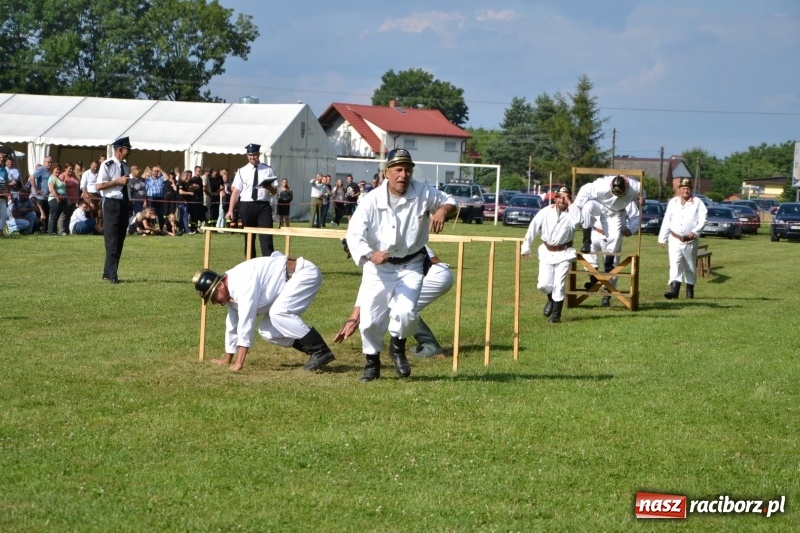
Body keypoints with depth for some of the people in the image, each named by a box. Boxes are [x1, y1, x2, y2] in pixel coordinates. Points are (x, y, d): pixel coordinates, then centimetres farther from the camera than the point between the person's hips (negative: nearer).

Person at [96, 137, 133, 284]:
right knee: (112, 240, -7)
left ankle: (108, 272, 20)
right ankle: (112, 275, -6)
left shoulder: (125, 166, 13)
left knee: (120, 240, 11)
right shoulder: (107, 165, -11)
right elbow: (99, 186, -15)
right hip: (112, 204, -8)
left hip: (124, 204, 8)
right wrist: (117, 181, -20)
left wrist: (129, 205, 16)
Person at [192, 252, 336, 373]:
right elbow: (232, 324, 18)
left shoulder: (242, 282, -27)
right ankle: (314, 351, 7)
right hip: (291, 281, 10)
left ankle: (321, 351, -26)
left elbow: (246, 320, -32)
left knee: (277, 313, -29)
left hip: (305, 273, -10)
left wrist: (239, 362, -31)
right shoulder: (231, 290, 5)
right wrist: (227, 359, 25)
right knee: (267, 331, 2)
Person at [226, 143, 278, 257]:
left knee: (266, 238, -9)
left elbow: (275, 191, 9)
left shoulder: (268, 170, 8)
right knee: (249, 238, 8)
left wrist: (269, 187, -15)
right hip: (246, 206, 1)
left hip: (263, 206, -1)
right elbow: (236, 191, 2)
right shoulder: (242, 171, 6)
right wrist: (230, 210, -5)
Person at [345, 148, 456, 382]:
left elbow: (449, 201, 4)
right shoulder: (372, 200, -16)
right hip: (378, 267, 0)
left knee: (406, 313, -19)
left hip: (410, 266, 0)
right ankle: (372, 362, 28)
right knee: (370, 318, 0)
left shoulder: (423, 193, -11)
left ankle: (397, 348, 15)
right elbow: (354, 234, -22)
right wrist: (370, 255, -43)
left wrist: (443, 209, -22)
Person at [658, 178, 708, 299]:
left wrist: (695, 231, -22)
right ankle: (674, 289, -24)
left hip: (690, 241, -1)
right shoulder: (672, 203, 9)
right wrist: (662, 238, 10)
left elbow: (702, 220, -6)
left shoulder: (697, 203, 1)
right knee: (675, 264, -14)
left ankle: (690, 289, 24)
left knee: (690, 266, 9)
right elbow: (666, 221, 11)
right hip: (675, 240, 1)